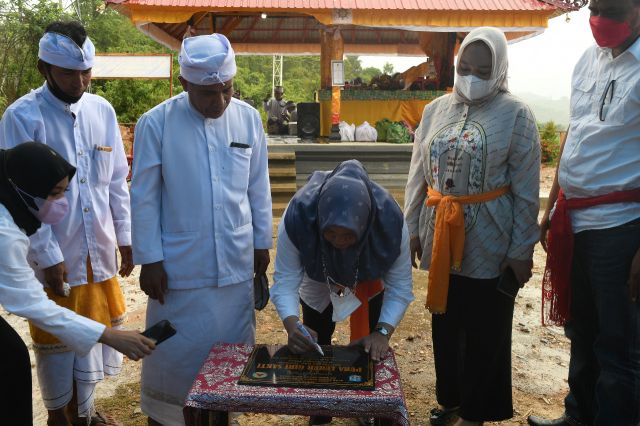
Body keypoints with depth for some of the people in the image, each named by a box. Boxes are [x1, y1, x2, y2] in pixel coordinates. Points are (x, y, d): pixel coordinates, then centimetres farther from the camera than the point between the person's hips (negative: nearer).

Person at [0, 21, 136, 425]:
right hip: (55, 257, -4)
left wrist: (125, 237, 6)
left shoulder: (102, 110, 2)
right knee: (61, 345, 11)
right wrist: (48, 256, -14)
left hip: (100, 253, 5)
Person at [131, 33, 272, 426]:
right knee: (174, 351, 12)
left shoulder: (249, 118, -1)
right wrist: (149, 259, -6)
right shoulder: (156, 123, -10)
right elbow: (144, 197, -6)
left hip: (237, 262, 3)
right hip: (180, 264, -2)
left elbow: (259, 188, 6)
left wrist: (262, 242, 9)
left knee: (231, 347, 16)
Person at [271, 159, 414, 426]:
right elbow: (285, 282, -37)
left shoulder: (390, 221, -39)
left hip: (370, 284, 0)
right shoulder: (298, 217, -42)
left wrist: (382, 332, -43)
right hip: (318, 286, 1)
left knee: (370, 350, 5)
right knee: (315, 346, 10)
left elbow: (400, 287, -30)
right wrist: (292, 325, -54)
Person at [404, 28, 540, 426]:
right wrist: (413, 228, 7)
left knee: (485, 330, 9)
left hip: (489, 241, -4)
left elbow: (526, 190, -5)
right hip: (441, 235, 4)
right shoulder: (435, 110, 7)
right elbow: (417, 176, 10)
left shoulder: (516, 114, -5)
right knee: (445, 323, 15)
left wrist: (522, 249, -6)